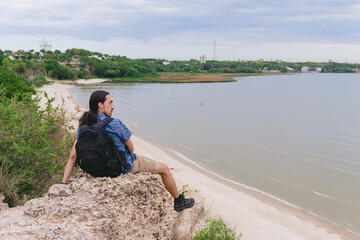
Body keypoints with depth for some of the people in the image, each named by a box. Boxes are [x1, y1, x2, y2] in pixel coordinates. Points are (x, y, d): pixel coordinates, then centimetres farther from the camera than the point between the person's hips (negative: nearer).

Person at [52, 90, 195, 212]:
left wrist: (64, 183, -6)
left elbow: (73, 156, -11)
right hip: (125, 165, -7)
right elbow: (131, 149, -15)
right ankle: (179, 201, 32)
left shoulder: (84, 125, -10)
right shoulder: (115, 124, -28)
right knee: (164, 169, 14)